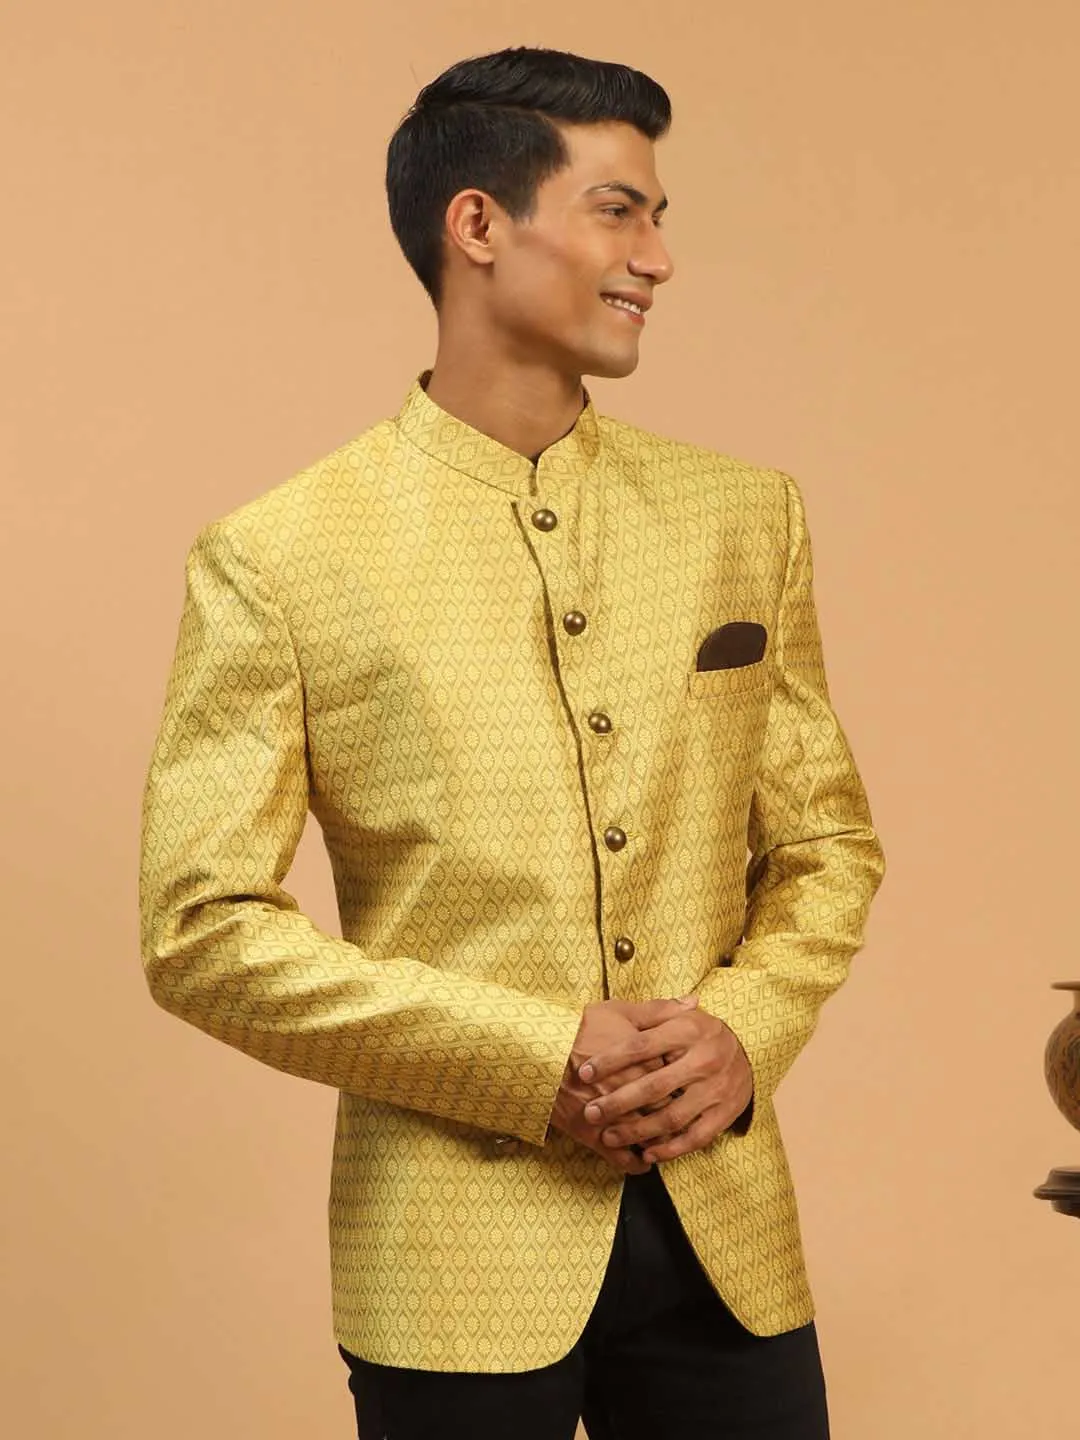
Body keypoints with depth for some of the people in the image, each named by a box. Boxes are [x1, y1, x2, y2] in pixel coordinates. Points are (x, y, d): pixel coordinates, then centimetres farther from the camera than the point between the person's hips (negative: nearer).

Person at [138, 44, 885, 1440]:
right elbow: (202, 929, -8)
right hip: (462, 1252, -3)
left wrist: (747, 1030, -8)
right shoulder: (275, 560, -6)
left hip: (726, 1223, 3)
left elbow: (825, 840, 12)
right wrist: (536, 1060, -15)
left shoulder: (745, 515, 6)